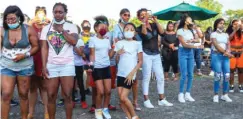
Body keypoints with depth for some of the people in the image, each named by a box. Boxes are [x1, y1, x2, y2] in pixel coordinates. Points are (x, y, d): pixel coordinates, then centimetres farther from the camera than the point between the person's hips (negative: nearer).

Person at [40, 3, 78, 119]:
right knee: (51, 96, 4)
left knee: (67, 96, 0)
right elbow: (44, 48, 5)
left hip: (67, 65, -1)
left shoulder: (71, 26, 6)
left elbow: (74, 41, -12)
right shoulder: (46, 28, 10)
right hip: (51, 65, 2)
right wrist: (44, 66, -3)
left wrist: (61, 30, -6)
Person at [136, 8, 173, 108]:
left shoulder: (154, 25, 7)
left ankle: (161, 100, 17)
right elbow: (144, 34, -23)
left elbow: (162, 33, -9)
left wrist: (156, 21, -12)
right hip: (146, 54, -4)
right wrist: (144, 22, -18)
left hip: (156, 54, 4)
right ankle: (146, 100, 10)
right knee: (146, 77, 0)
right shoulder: (139, 28, -2)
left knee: (160, 77, 6)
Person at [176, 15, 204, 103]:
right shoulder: (180, 31, -7)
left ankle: (188, 94, 11)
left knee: (190, 75, 3)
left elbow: (197, 39, 14)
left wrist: (192, 40, -8)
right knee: (184, 75, -9)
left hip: (190, 52, 6)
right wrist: (197, 47, -17)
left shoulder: (191, 31, 12)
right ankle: (181, 94, 1)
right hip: (183, 52, -6)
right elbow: (184, 44, -14)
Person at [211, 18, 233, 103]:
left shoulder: (226, 34, 17)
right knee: (218, 76, -7)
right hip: (217, 55, -5)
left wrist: (227, 52, -15)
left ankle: (225, 95, 11)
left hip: (225, 56, 5)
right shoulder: (213, 34, 1)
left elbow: (228, 45, 6)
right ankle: (216, 95, 3)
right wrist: (226, 53, -13)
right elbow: (217, 46, -9)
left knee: (227, 76, -1)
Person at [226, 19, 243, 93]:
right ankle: (231, 86, 11)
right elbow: (228, 38, -19)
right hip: (232, 53, -3)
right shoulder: (229, 33, -1)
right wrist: (235, 30, -18)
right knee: (232, 70, 0)